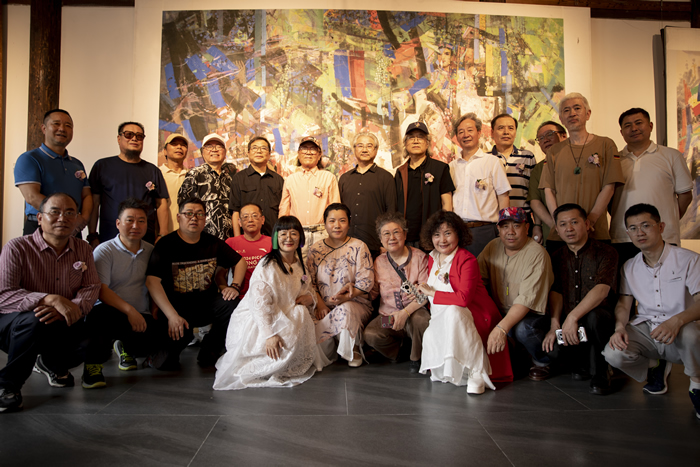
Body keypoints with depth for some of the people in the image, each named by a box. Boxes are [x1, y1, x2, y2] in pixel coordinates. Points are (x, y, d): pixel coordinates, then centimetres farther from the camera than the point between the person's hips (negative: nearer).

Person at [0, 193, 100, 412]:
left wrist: (71, 307, -30)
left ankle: (51, 364, 17)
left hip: (62, 327, 4)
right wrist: (51, 299, -38)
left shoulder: (83, 250, 2)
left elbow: (91, 287, -7)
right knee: (35, 320, -38)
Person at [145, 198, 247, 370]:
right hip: (177, 305, -3)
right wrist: (172, 315, -25)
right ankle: (167, 351, 12)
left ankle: (209, 352, -1)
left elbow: (239, 261, 18)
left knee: (232, 305, -26)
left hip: (208, 302, 3)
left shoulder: (213, 243, 7)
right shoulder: (166, 245, -6)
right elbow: (152, 281, -16)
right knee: (179, 335, -30)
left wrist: (234, 286, -2)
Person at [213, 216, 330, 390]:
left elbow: (308, 289, 18)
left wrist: (310, 297, -8)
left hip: (282, 315, 8)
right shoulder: (268, 266, -20)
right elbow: (259, 303, -26)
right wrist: (269, 334, -33)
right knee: (287, 340, -24)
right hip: (254, 321, -8)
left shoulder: (299, 264, 6)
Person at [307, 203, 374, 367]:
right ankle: (327, 354, 3)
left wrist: (346, 297, -23)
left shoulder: (359, 247, 2)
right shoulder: (315, 249, 10)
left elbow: (366, 281, -6)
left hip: (355, 303, -1)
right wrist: (319, 304, -13)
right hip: (324, 306, 2)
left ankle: (352, 351, -8)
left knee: (345, 310, -37)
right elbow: (310, 282, 5)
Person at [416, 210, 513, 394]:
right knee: (430, 337, -23)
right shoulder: (433, 258, 7)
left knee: (452, 312, -38)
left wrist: (431, 292, -18)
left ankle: (477, 371, -27)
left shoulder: (467, 260, -16)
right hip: (444, 319, 7)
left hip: (473, 317, -6)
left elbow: (463, 298, -29)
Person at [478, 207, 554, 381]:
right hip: (500, 312, 6)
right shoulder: (493, 247, 3)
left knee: (522, 328, -35)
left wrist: (502, 328, -36)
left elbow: (527, 298, -26)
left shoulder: (537, 254, -17)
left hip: (533, 313, -5)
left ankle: (542, 361, 0)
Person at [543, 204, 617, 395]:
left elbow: (601, 290, -19)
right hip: (566, 323, 3)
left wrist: (573, 317, -30)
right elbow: (555, 292, 2)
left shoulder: (606, 253, -5)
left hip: (600, 320, -3)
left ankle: (600, 373, -12)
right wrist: (555, 325, -13)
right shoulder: (557, 257, 10)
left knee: (594, 316, -39)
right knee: (553, 350, -27)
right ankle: (582, 364, 12)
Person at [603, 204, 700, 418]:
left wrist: (677, 320, -37)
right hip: (644, 329, 3)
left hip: (679, 332, -3)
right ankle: (654, 368, 10)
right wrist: (620, 327, -16)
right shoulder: (630, 267, 9)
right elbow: (623, 304, 7)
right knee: (613, 353, -26)